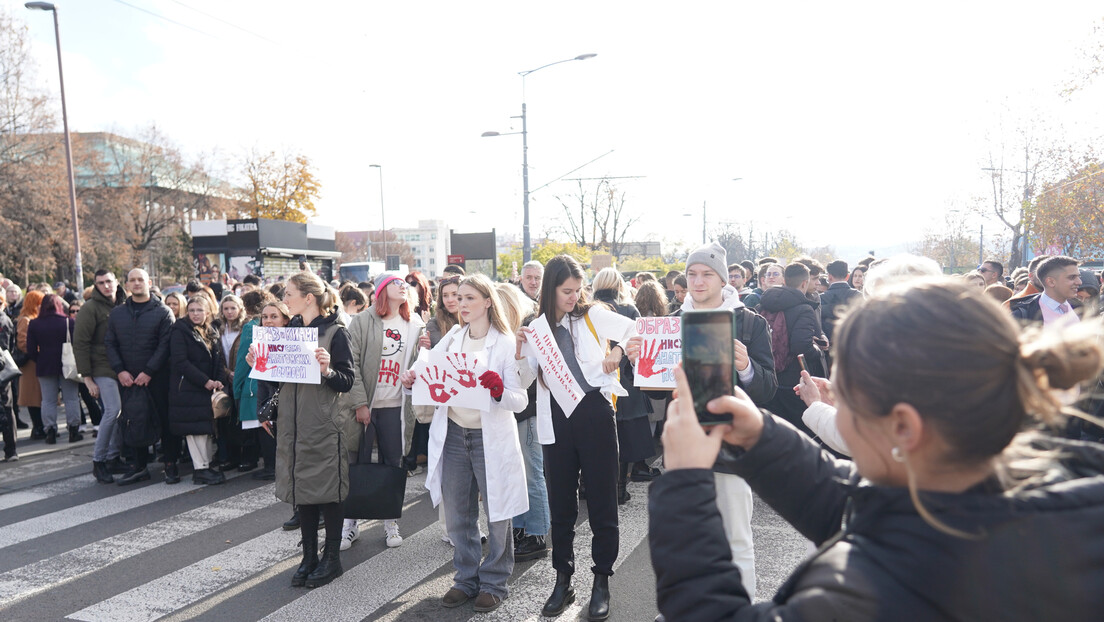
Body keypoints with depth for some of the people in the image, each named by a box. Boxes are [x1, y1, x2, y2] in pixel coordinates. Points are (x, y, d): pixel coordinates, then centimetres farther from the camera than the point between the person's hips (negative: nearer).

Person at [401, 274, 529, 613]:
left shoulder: (505, 343, -7)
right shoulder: (452, 338, 6)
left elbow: (520, 401, -11)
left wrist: (499, 390, -30)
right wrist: (412, 379, -9)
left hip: (491, 437, -4)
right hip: (453, 434, 5)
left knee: (496, 514, 6)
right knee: (458, 515, 14)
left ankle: (494, 582, 24)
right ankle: (466, 579, 31)